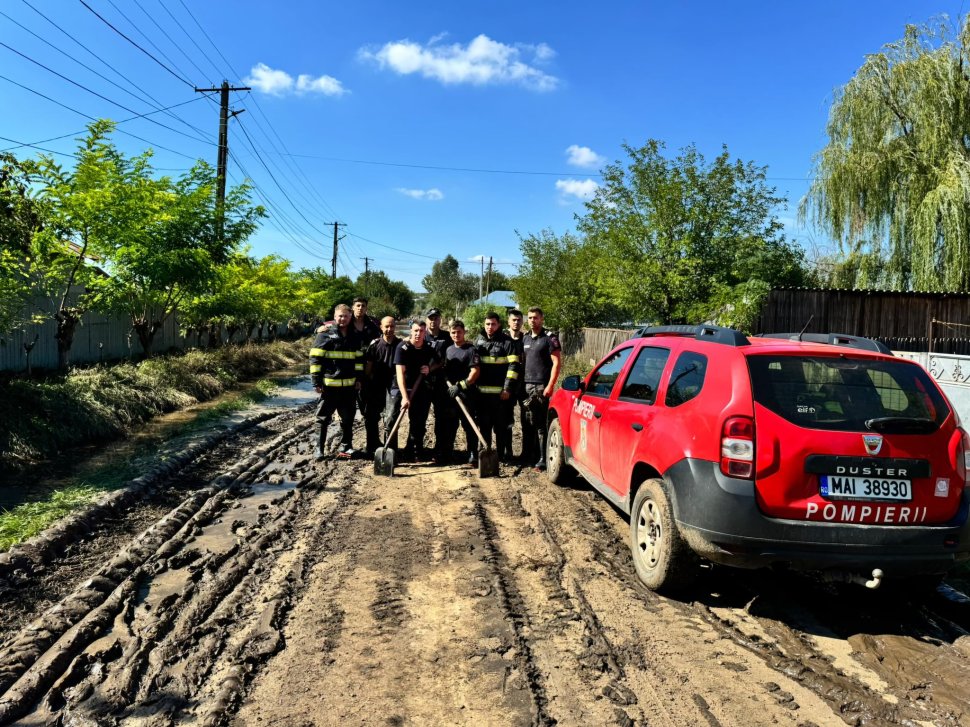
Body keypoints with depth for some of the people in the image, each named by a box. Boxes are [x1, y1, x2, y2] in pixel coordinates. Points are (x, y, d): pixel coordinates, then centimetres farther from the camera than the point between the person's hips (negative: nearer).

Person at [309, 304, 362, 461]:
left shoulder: (353, 337, 12)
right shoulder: (325, 335, -4)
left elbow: (358, 358, 19)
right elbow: (315, 359, -7)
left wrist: (358, 378, 11)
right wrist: (316, 381, -11)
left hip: (349, 385, 5)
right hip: (329, 384, -5)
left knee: (348, 418, 11)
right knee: (323, 418, 3)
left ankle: (346, 447, 23)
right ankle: (319, 448, 11)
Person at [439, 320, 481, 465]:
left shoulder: (471, 350, -4)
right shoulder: (448, 350, 15)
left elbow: (475, 371, -12)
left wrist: (461, 385, -17)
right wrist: (450, 385, 4)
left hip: (466, 393, -6)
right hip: (450, 393, 6)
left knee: (469, 425, -3)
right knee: (449, 424, 11)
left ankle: (472, 454, 3)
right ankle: (445, 453, 20)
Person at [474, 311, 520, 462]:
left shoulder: (507, 342, -1)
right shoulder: (479, 341, 14)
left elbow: (513, 366, -7)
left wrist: (508, 389, -13)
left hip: (499, 392, -5)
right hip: (482, 391, 5)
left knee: (501, 424, -2)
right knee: (484, 423, 11)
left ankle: (504, 453, 5)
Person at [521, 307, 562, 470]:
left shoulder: (549, 338, -3)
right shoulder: (525, 339, 16)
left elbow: (557, 363, -8)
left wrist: (550, 386, -15)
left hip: (541, 387, -6)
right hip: (526, 387, 6)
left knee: (541, 424, -5)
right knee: (527, 423, 9)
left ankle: (542, 460, -3)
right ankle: (527, 455, 20)